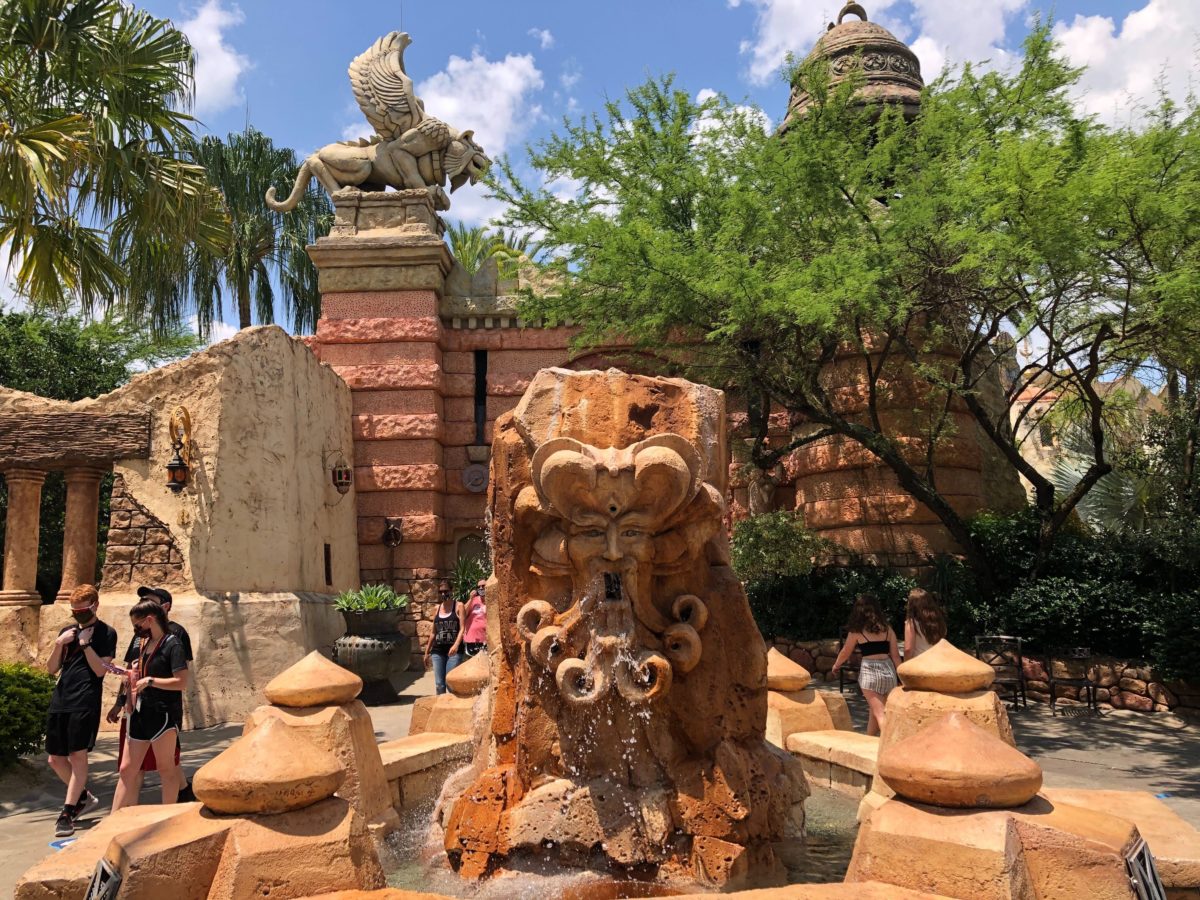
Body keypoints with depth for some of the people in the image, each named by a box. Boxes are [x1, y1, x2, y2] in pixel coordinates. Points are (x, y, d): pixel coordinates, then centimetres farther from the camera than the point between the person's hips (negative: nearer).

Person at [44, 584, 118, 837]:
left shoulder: (106, 633, 0)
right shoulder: (67, 631, 15)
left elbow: (100, 670, -8)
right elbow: (52, 669, 11)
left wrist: (85, 644, -14)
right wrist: (59, 643, -4)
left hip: (85, 702, -6)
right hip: (60, 700, 6)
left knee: (78, 755, -9)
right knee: (55, 759, 8)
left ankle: (67, 813, -1)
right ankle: (84, 797, 27)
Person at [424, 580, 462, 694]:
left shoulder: (458, 606, 0)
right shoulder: (437, 608, 14)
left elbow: (462, 628, -8)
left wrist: (456, 645, -23)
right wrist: (427, 652, 19)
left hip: (453, 650, -5)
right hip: (438, 650, 5)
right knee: (439, 684, 6)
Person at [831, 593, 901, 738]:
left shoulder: (857, 631, 0)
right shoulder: (887, 629, 8)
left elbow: (845, 653, 10)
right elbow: (895, 655, 7)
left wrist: (836, 665, 28)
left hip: (869, 670, -5)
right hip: (888, 670, 5)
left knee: (879, 714, -3)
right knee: (874, 710, 19)